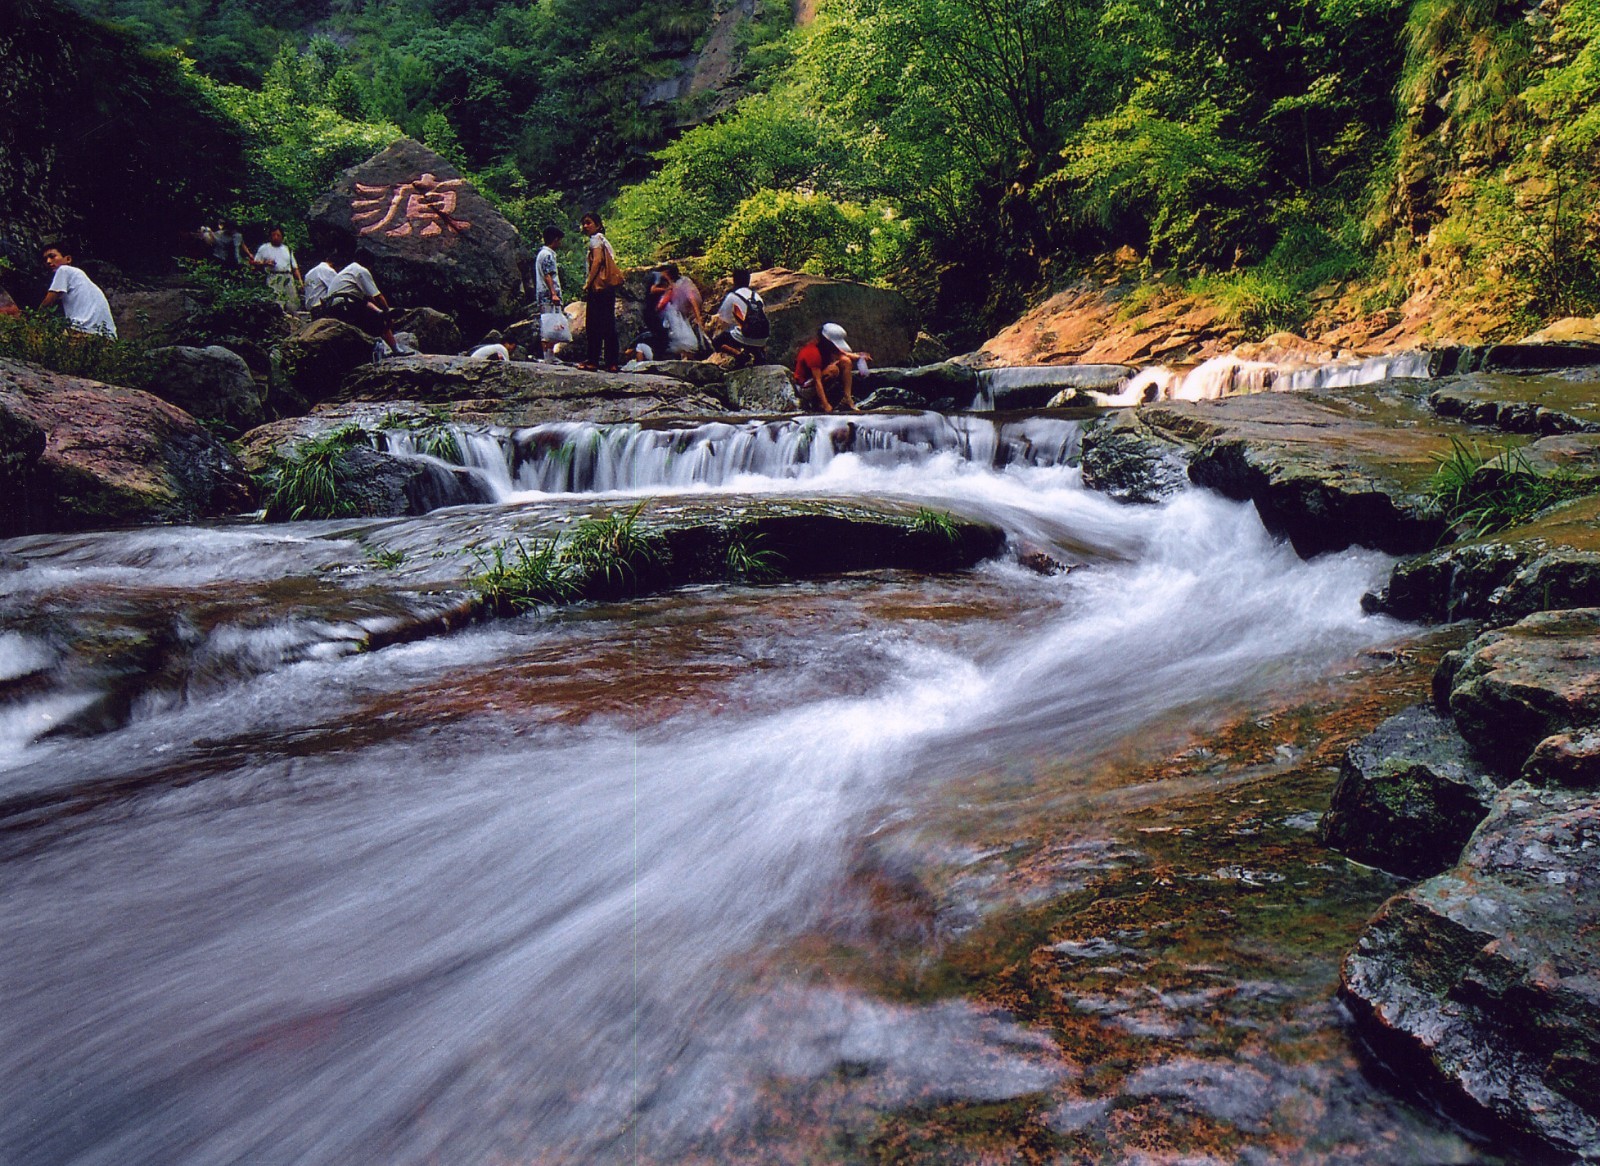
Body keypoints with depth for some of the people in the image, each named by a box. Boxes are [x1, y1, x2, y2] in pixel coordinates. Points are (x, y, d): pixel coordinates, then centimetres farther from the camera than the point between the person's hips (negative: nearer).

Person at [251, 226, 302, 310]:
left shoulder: (287, 249, 23)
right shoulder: (264, 248, 13)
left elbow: (295, 267, 21)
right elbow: (255, 263, 13)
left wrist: (300, 280, 7)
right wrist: (265, 264, -7)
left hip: (288, 277, 3)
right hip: (273, 277, -3)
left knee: (293, 302, -6)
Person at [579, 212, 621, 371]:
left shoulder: (595, 239, -3)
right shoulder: (603, 240, 23)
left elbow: (597, 260, -17)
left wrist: (587, 283, -17)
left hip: (599, 286, -9)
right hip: (609, 287, 9)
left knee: (594, 324, -8)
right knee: (608, 324, 6)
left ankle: (593, 361, -9)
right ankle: (612, 362, 4)